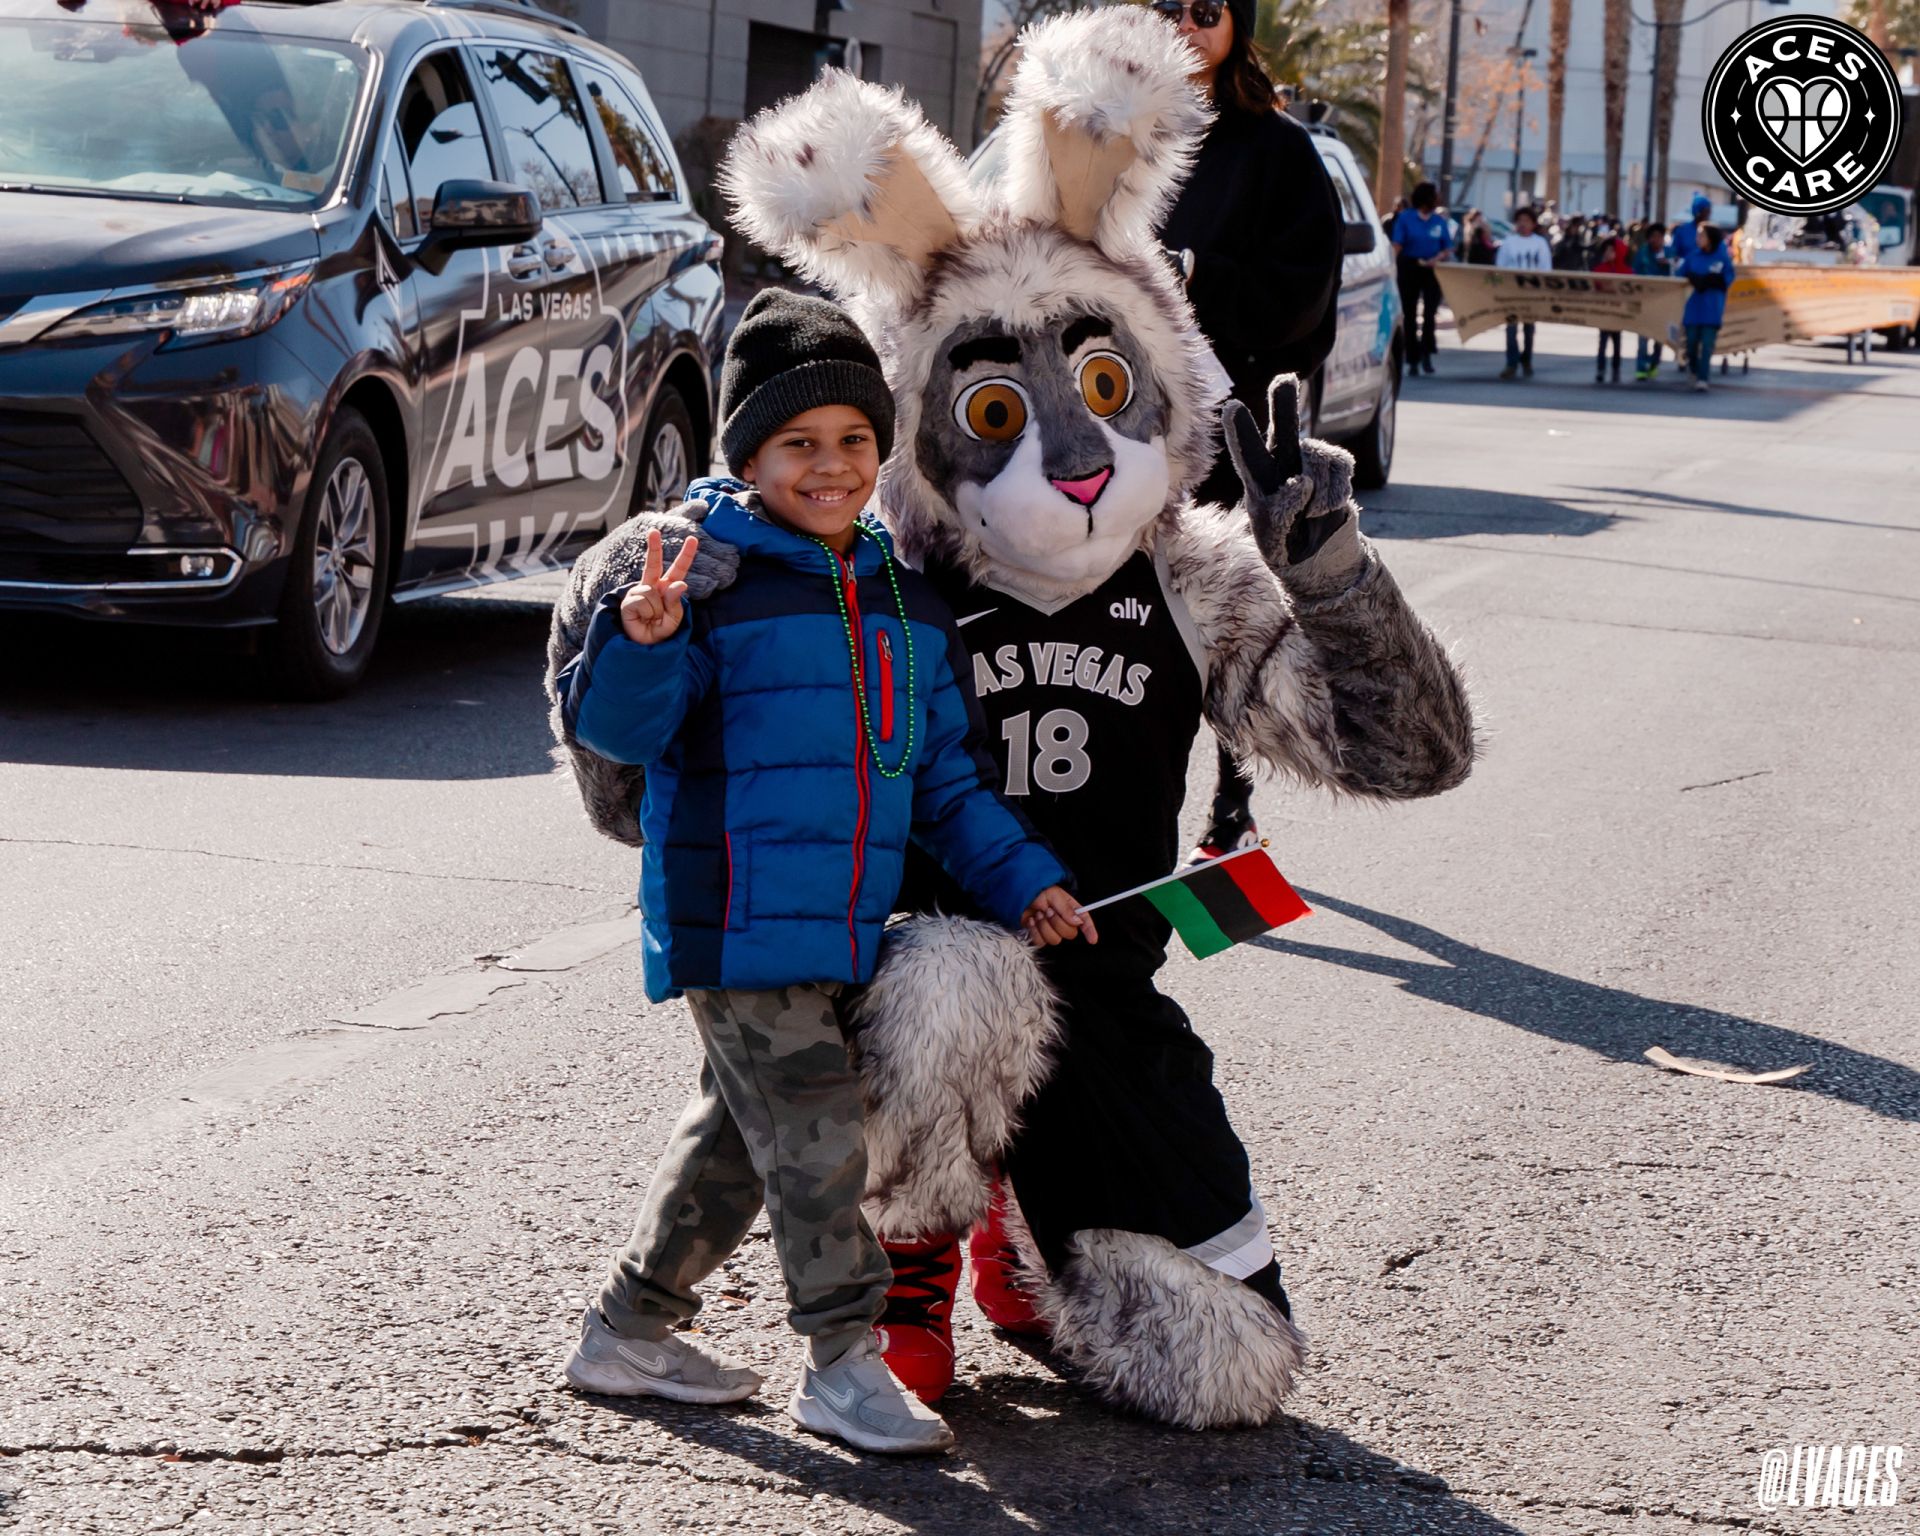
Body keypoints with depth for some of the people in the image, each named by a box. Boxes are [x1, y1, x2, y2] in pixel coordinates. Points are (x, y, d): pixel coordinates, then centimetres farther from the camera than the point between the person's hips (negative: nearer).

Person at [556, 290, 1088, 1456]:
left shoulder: (908, 602, 12)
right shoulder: (710, 579, -9)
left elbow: (945, 772, 19)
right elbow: (616, 726, -15)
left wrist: (1022, 878, 12)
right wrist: (643, 639, -35)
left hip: (850, 931, 8)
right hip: (738, 921, -8)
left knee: (743, 1133, 17)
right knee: (814, 1134, -7)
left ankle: (632, 1329, 31)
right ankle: (843, 1360, 4)